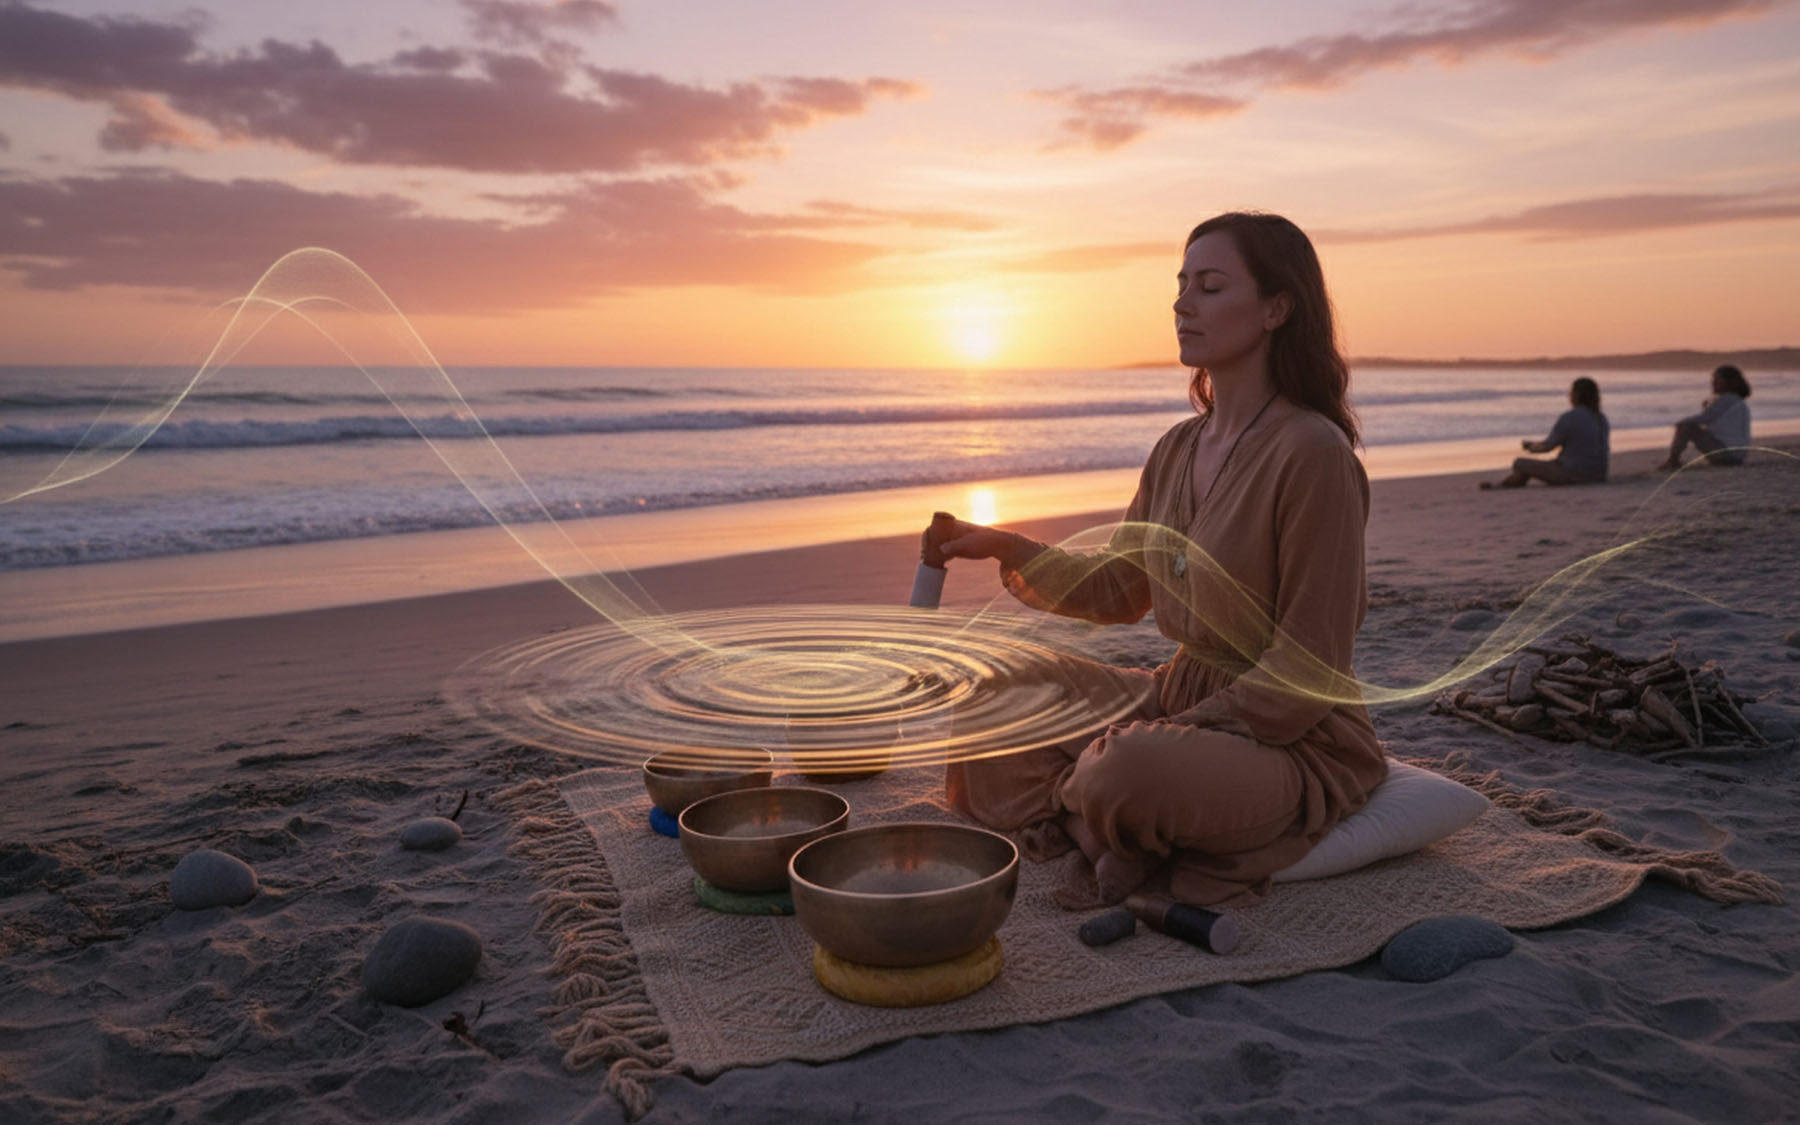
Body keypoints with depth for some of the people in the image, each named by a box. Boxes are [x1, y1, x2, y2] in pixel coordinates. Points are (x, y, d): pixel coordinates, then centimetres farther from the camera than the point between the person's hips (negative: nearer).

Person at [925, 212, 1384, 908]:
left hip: (1291, 740, -8)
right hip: (1180, 695, 8)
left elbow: (1309, 666, -19)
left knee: (1127, 773, -36)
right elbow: (1120, 591, 13)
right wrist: (1009, 549, 1)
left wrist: (1179, 733, -22)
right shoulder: (1179, 448, 5)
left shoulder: (1312, 451, -19)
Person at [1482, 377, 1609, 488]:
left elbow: (1547, 446, -11)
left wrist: (1530, 446, 11)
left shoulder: (1569, 417, -16)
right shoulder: (1602, 419, 7)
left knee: (1519, 463, 5)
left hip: (1571, 474, -8)